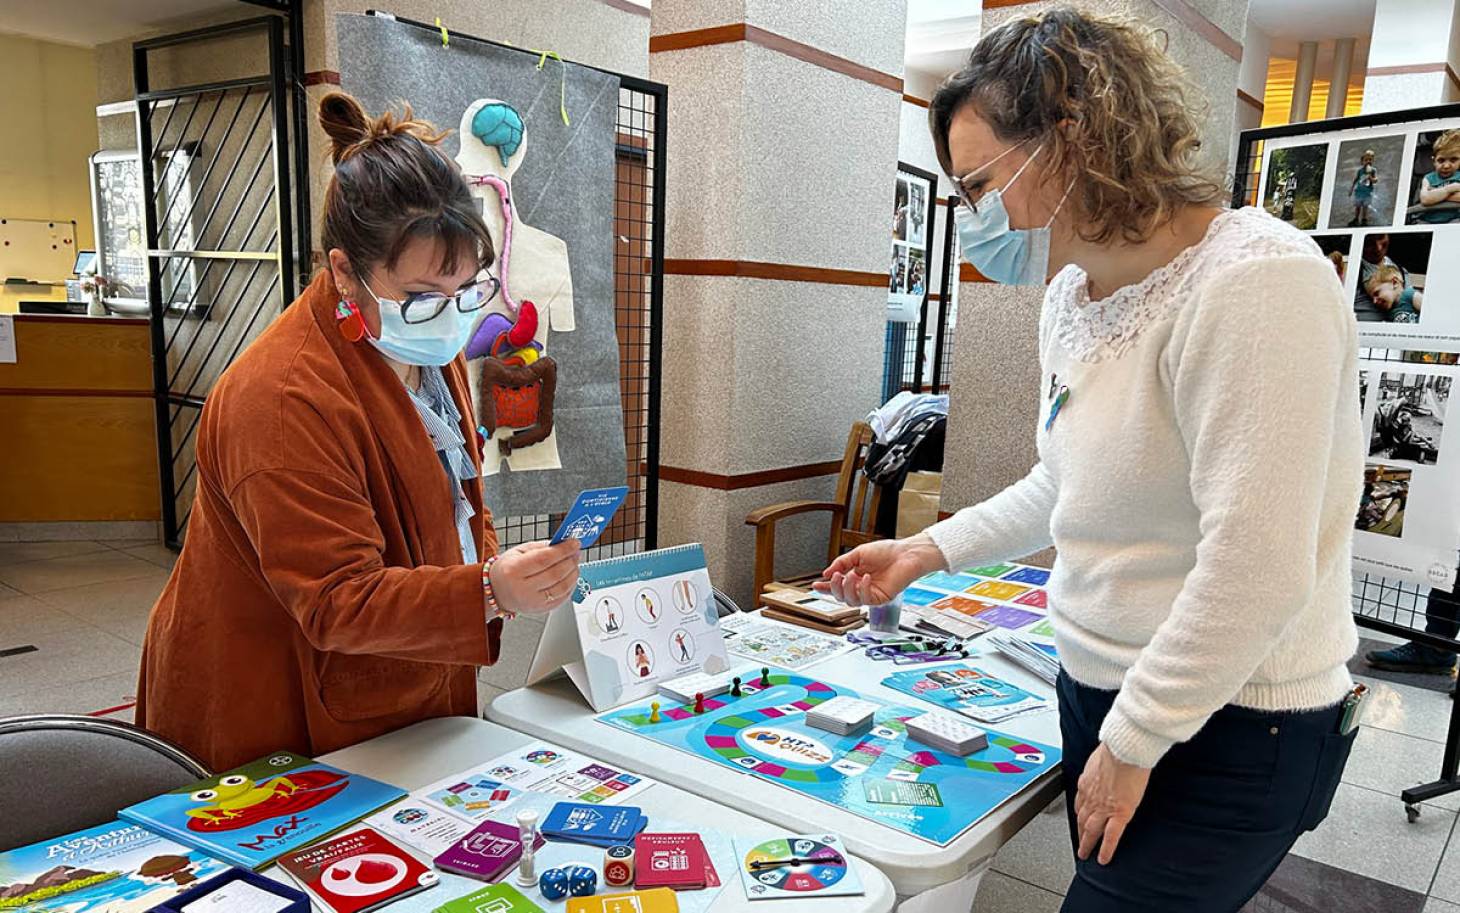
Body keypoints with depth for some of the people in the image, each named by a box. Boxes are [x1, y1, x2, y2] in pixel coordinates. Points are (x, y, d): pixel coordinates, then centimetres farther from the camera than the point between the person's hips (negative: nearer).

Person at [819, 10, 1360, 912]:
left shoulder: (1257, 282, -23)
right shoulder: (1072, 295, 4)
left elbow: (1254, 572, -25)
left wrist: (1131, 745, -16)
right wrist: (929, 550, 11)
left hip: (1230, 731, -7)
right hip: (1100, 689, 7)